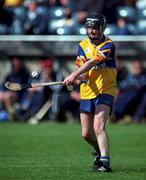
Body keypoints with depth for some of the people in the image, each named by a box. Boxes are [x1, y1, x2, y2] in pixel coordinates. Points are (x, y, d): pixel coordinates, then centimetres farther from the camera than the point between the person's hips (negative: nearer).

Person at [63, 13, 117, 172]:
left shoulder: (108, 45, -10)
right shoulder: (83, 45, 8)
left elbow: (92, 62, -24)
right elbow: (82, 67, 0)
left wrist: (75, 74, -36)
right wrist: (80, 77, -24)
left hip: (105, 92, -5)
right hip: (87, 93, 5)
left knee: (98, 126, -24)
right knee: (86, 133, 9)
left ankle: (105, 161, -28)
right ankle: (100, 151, 38)